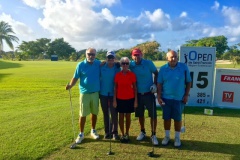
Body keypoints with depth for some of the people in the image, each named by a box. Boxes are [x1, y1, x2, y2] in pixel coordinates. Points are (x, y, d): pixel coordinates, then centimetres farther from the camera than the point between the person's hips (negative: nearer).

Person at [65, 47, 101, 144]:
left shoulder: (99, 64, 0)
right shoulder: (81, 65, -7)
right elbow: (75, 77, -6)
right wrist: (70, 85, -21)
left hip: (95, 92, 2)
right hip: (84, 93, -2)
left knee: (94, 113, 14)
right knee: (83, 114, 4)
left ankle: (93, 131, 33)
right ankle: (81, 134, 20)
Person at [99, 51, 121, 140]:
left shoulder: (117, 68, -2)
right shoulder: (102, 67, 0)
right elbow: (98, 77, 6)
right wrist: (98, 90, 2)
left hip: (113, 94, -1)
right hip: (103, 93, 1)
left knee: (114, 113, -2)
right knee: (105, 113, 10)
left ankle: (114, 132, 11)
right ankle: (107, 132, 22)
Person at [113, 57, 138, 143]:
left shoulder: (132, 75, -5)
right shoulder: (117, 75, -3)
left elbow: (135, 88, -1)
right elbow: (115, 88, 1)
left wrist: (136, 100, -4)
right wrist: (114, 100, -3)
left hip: (130, 99, 0)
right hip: (120, 99, 1)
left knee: (128, 116, 11)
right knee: (121, 116, 9)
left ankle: (127, 134, 27)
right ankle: (122, 134, 23)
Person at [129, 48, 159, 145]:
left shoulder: (148, 63, -8)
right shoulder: (131, 65, -4)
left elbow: (156, 73, 2)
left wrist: (155, 84, -8)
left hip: (149, 93, -2)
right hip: (138, 94, 3)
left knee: (153, 114, -1)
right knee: (140, 115, 14)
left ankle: (153, 135, 15)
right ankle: (142, 132, 34)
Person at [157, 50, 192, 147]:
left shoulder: (184, 67, -6)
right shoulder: (163, 69, -4)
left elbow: (188, 82, 1)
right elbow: (159, 84, -1)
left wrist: (186, 95, -3)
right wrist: (159, 96, -6)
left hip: (179, 98, -1)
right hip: (166, 98, 1)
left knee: (178, 119, 10)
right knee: (166, 118, 11)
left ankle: (177, 138, 28)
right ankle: (167, 136, 29)